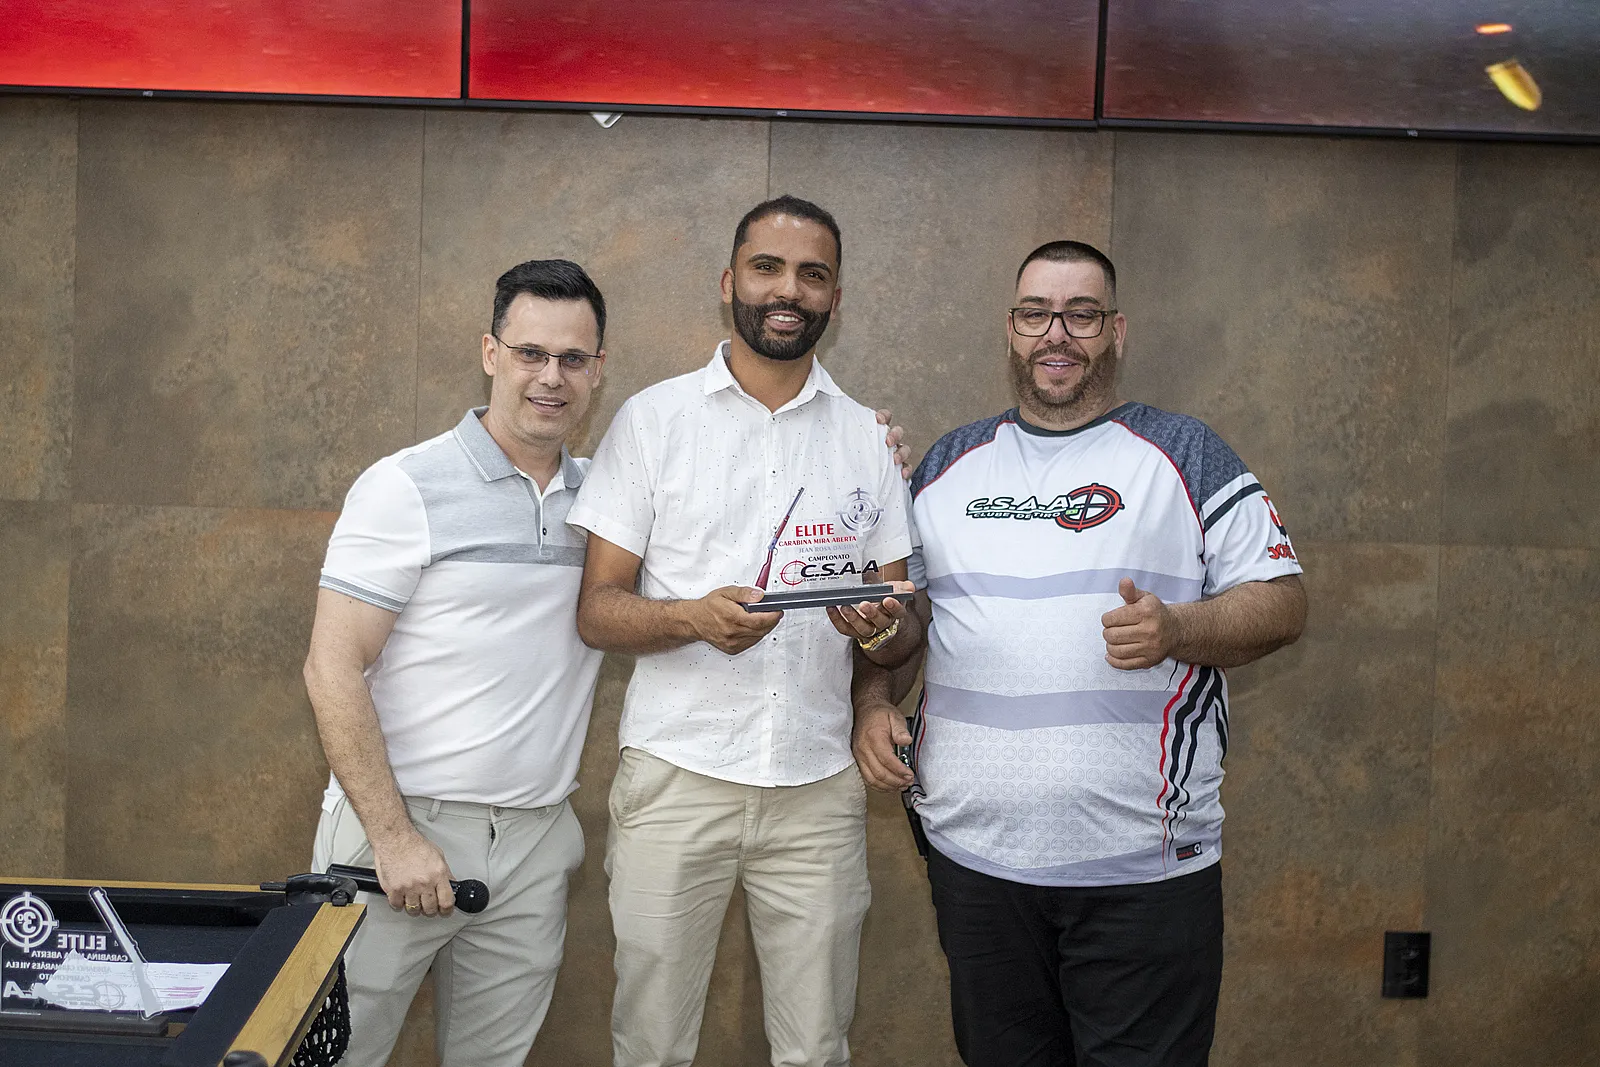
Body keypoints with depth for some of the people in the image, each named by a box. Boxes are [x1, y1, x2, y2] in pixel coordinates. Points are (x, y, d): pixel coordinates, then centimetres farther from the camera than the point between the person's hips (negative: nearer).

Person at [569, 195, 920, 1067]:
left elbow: (905, 630, 10)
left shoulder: (868, 439, 10)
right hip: (676, 775, -2)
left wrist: (883, 628, -13)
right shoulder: (652, 420, 3)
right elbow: (597, 610, -1)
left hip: (818, 786, 2)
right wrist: (695, 617, -20)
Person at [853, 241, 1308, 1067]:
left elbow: (1283, 603, 0)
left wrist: (1178, 629, -19)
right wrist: (873, 705, 2)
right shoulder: (949, 465, 13)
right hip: (974, 857, 3)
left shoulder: (1185, 457, 3)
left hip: (1143, 866, -3)